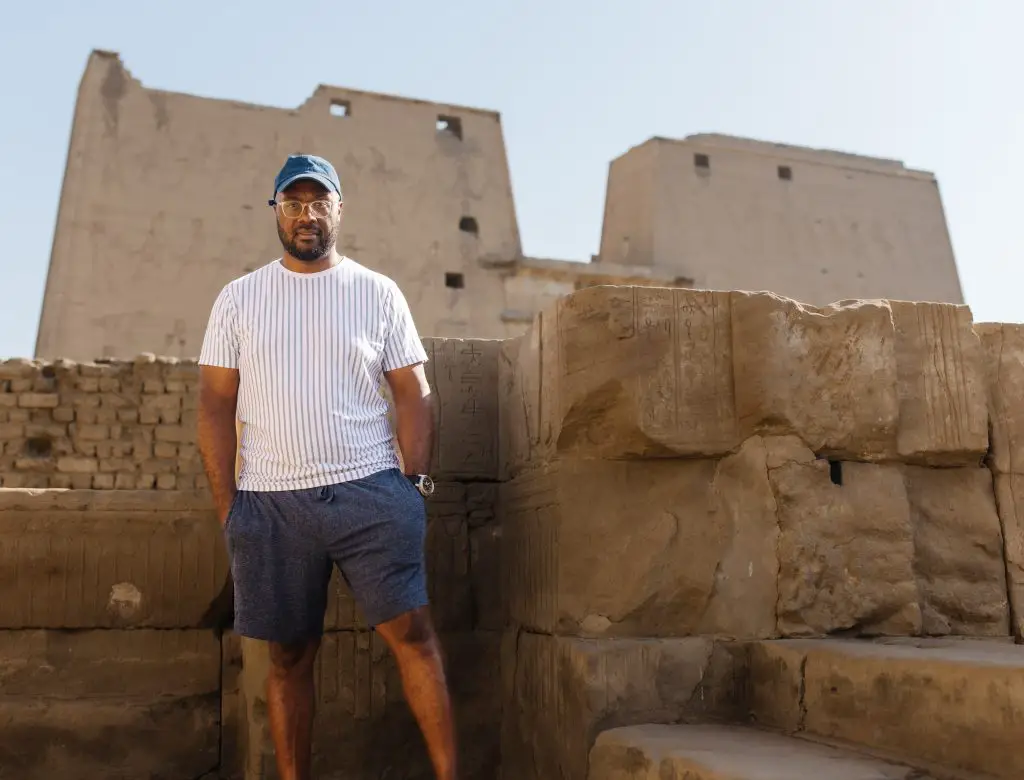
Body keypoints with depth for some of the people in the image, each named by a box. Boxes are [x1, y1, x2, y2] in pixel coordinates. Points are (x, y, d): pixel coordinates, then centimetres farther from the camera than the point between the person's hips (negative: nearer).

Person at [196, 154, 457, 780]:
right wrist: (227, 505, -1)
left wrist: (417, 483, -4)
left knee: (412, 630, -7)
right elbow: (216, 405, 6)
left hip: (371, 491, -1)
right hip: (271, 500, 1)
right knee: (290, 655, 9)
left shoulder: (379, 293, 6)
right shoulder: (239, 298, 8)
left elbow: (412, 394, 5)